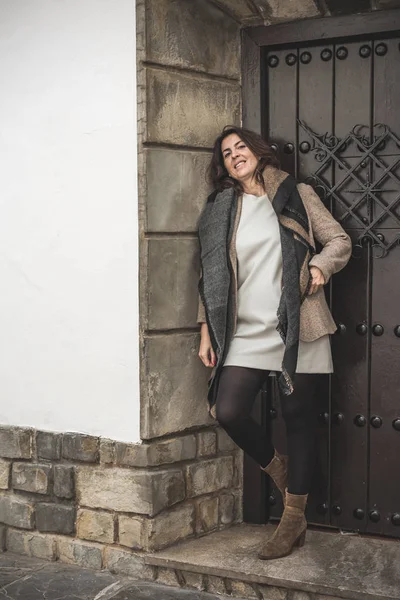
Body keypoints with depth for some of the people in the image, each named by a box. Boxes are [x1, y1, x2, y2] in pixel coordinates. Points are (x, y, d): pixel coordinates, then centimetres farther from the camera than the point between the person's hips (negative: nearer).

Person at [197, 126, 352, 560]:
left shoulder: (297, 195, 7)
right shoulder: (220, 211, 11)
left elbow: (340, 241, 9)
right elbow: (212, 275, 11)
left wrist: (320, 265, -12)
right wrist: (207, 331, 6)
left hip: (296, 327, -1)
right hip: (247, 330, 2)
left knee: (298, 417, 3)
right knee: (227, 411, -13)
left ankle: (294, 519, 15)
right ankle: (276, 466, 18)